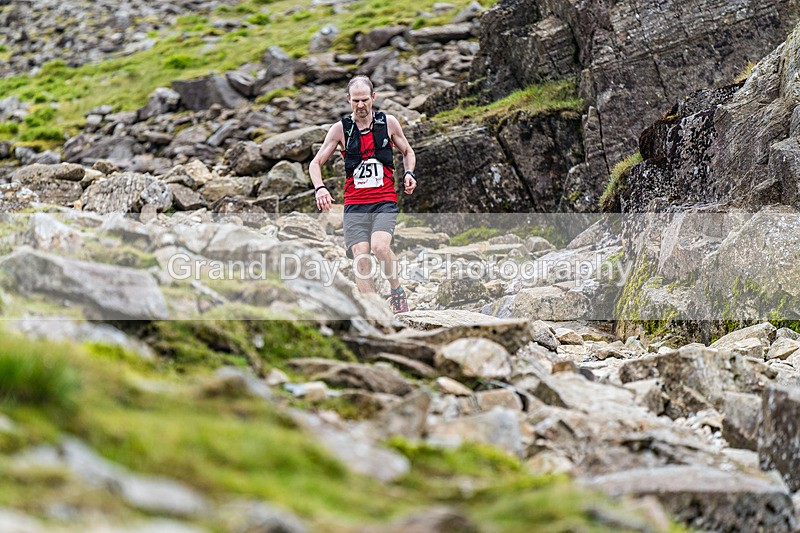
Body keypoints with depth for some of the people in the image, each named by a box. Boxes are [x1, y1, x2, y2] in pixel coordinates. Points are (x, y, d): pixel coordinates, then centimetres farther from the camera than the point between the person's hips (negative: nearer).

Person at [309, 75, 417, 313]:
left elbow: (408, 152, 20)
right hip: (354, 204, 1)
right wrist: (319, 188, -12)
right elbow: (315, 163, 7)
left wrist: (408, 173, 0)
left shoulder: (388, 123, 5)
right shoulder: (340, 129, 3)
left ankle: (397, 291, -1)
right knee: (361, 258, -11)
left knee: (380, 246, -26)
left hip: (385, 200, -1)